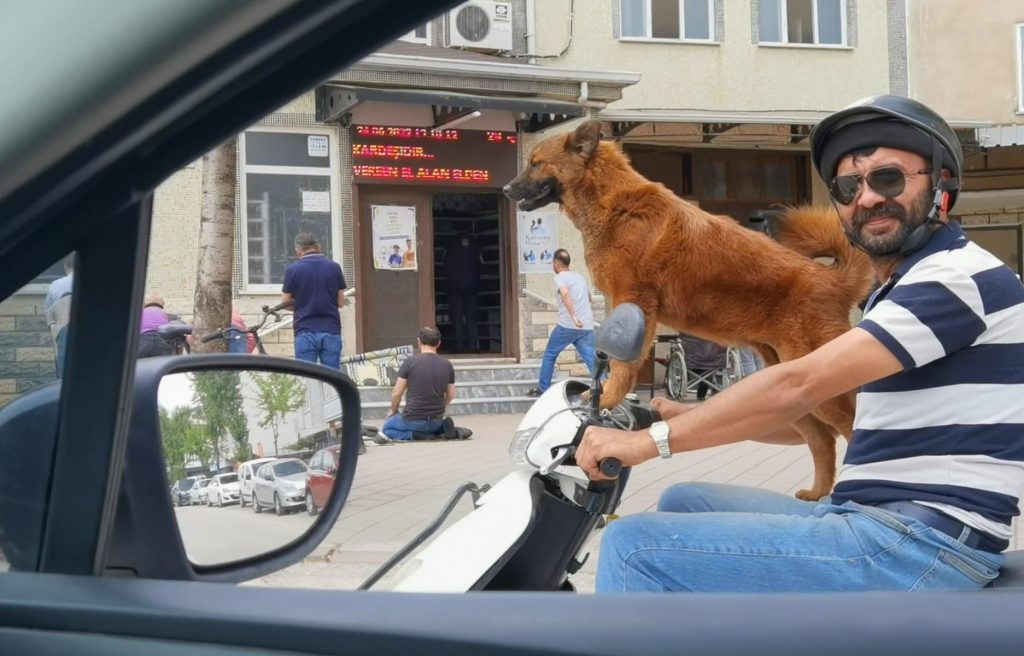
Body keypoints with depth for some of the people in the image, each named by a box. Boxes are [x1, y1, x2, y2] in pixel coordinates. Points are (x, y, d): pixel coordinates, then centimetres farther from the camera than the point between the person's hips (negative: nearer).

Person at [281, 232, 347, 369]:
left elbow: (285, 302, 4)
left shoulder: (293, 269, -4)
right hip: (331, 331, 2)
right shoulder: (334, 267, 2)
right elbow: (341, 302, 6)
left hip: (306, 332, -2)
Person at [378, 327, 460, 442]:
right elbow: (451, 395, 8)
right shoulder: (447, 365, -1)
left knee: (386, 428, 22)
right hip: (437, 420, 4)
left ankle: (417, 435, -5)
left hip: (413, 420, -4)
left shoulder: (410, 362, -13)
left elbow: (397, 393, -8)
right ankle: (443, 428, 3)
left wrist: (393, 411, 12)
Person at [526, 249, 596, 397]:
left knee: (549, 355, 13)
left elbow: (565, 294, -24)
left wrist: (573, 316, -35)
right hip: (587, 327, 5)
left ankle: (542, 389, 19)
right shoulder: (580, 277, 20)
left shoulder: (560, 277, -1)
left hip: (567, 326, -5)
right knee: (592, 360, -2)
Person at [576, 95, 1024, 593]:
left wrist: (652, 440, -15)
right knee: (683, 504, 22)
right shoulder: (899, 293, 20)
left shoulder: (962, 275, -13)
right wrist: (683, 418, 15)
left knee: (636, 548, -16)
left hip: (922, 544, -10)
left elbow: (800, 385, -20)